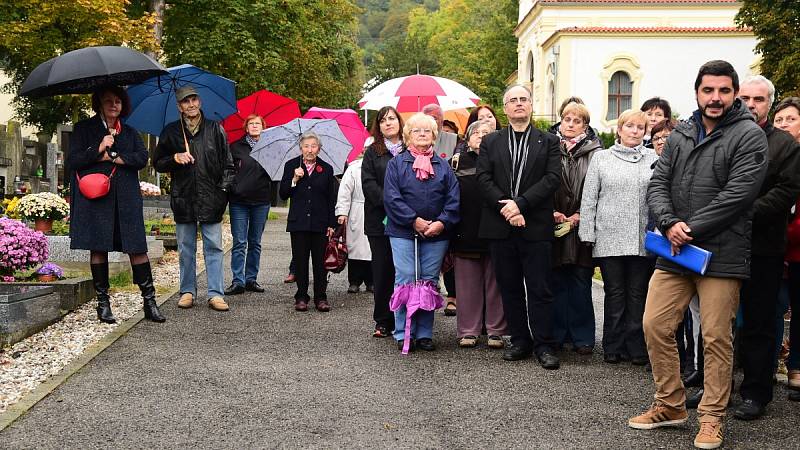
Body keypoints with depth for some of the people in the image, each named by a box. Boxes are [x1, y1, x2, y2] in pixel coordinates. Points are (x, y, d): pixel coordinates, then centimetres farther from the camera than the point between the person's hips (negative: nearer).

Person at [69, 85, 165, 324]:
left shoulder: (129, 132, 18)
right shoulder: (84, 129, 10)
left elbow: (142, 158, 2)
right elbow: (74, 160, -1)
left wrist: (112, 156, -7)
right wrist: (99, 149, -14)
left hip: (126, 198, 2)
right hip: (94, 197, -2)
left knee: (137, 247, -4)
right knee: (98, 247, -1)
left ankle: (149, 301, -2)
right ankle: (103, 302, 7)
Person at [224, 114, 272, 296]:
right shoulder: (236, 147, 3)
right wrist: (231, 189, -8)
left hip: (261, 201, 2)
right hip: (239, 201, -2)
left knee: (255, 243, 8)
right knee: (239, 243, -4)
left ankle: (251, 279, 15)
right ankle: (238, 281, -2)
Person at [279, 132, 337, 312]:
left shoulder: (326, 169, 7)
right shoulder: (291, 166, 7)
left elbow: (331, 199, 8)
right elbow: (283, 194, 4)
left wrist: (331, 224, 2)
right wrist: (294, 180, -11)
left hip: (320, 222, 0)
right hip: (298, 222, 0)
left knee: (320, 261, 1)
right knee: (300, 261, 2)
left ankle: (321, 297, 9)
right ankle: (301, 297, 11)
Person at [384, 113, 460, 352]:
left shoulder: (443, 165, 12)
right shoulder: (396, 163, 5)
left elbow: (453, 199, 4)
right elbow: (391, 197, -6)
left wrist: (442, 222, -12)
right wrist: (414, 221, -14)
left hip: (437, 234, 2)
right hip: (403, 233, -2)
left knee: (430, 282, 4)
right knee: (406, 281, -4)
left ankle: (424, 333, 12)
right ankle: (404, 334, 3)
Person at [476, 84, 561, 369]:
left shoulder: (548, 142, 7)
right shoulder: (490, 142, 12)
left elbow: (552, 178, -5)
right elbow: (484, 179, 2)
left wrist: (520, 203, -15)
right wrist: (505, 207, -13)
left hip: (536, 227, -2)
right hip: (500, 226, 2)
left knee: (539, 289, -1)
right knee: (510, 288, 8)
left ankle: (543, 345, 5)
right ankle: (519, 340, 18)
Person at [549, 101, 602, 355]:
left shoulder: (595, 153, 3)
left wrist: (579, 215, -8)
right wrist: (551, 213, -7)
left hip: (582, 225, -1)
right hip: (554, 224, 1)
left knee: (581, 283, 3)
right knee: (556, 281, 5)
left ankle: (582, 337, 10)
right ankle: (557, 334, 14)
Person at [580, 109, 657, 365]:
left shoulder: (653, 159, 8)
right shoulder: (601, 158, 7)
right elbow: (589, 198, 5)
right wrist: (587, 233, -1)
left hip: (642, 239, 1)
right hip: (609, 237, -1)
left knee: (638, 293, 5)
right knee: (614, 293, 5)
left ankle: (637, 347, 12)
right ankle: (614, 347, 13)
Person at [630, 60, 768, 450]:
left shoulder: (749, 136, -5)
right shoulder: (680, 135, 12)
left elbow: (738, 193, -15)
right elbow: (658, 184, 6)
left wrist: (690, 229, -15)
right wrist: (669, 223, -13)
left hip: (721, 254, -5)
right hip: (673, 252, 6)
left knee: (716, 338, 1)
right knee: (655, 326, 6)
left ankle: (711, 418, 16)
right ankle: (670, 406, 23)